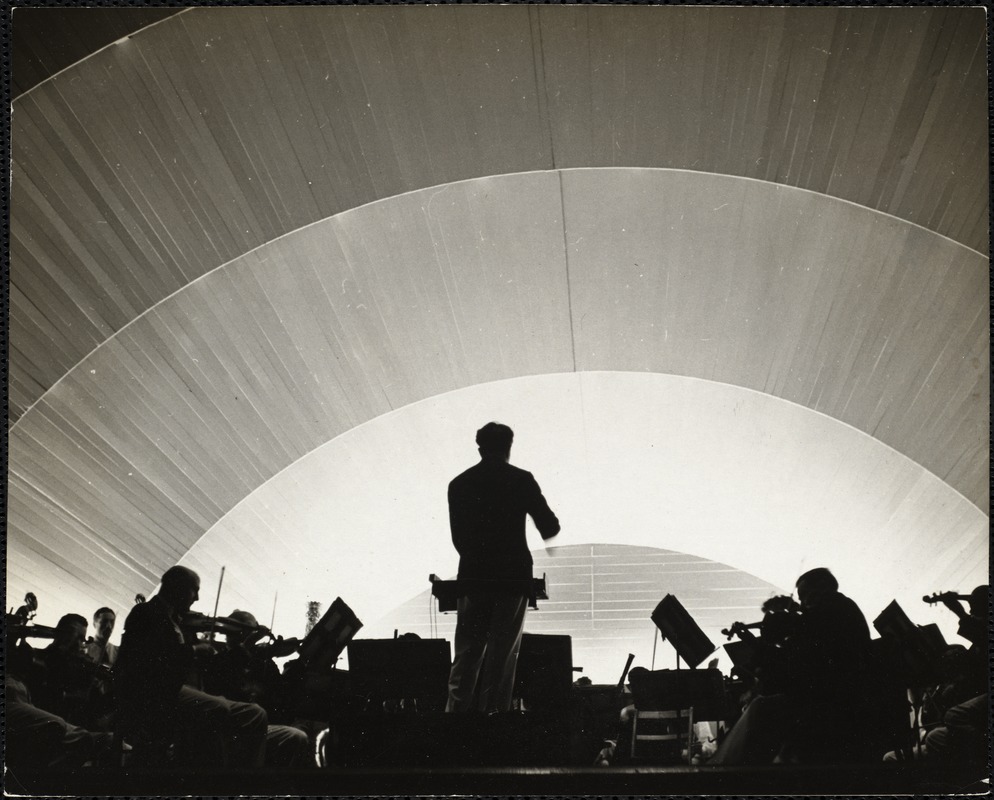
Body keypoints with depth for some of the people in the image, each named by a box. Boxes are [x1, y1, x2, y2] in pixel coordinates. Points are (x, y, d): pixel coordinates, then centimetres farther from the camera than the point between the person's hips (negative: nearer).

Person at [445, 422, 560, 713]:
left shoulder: (459, 483, 5)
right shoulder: (521, 480, -3)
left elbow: (457, 536, 7)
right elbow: (549, 526, -2)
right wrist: (549, 527, 21)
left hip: (472, 577, 2)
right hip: (512, 578, -2)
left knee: (466, 653, 8)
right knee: (502, 654, 4)